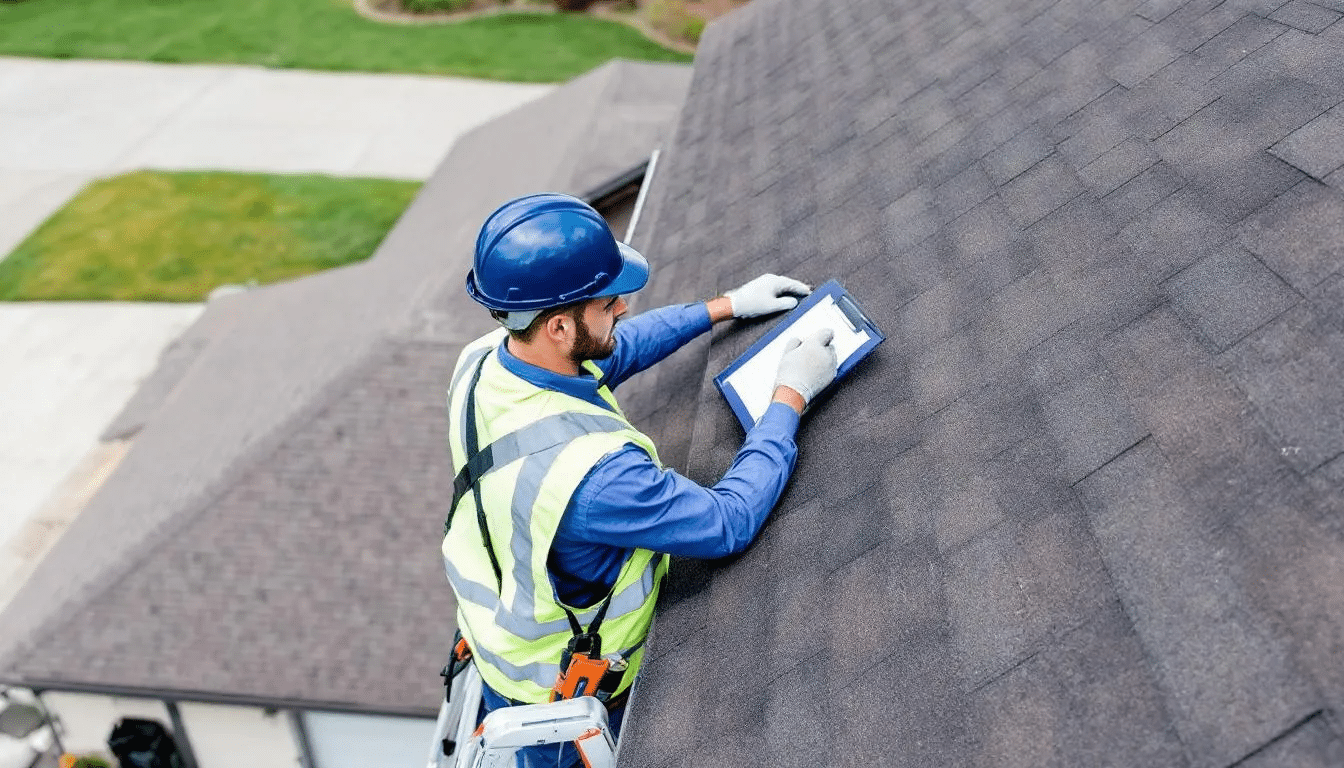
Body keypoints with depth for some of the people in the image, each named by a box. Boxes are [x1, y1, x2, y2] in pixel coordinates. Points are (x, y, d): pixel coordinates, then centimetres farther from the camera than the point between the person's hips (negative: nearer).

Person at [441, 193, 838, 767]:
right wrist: (791, 396, -21)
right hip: (562, 693, -6)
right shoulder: (591, 471, -44)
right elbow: (731, 521, -31)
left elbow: (616, 349, 0)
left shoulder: (483, 358, -18)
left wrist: (727, 306, 3)